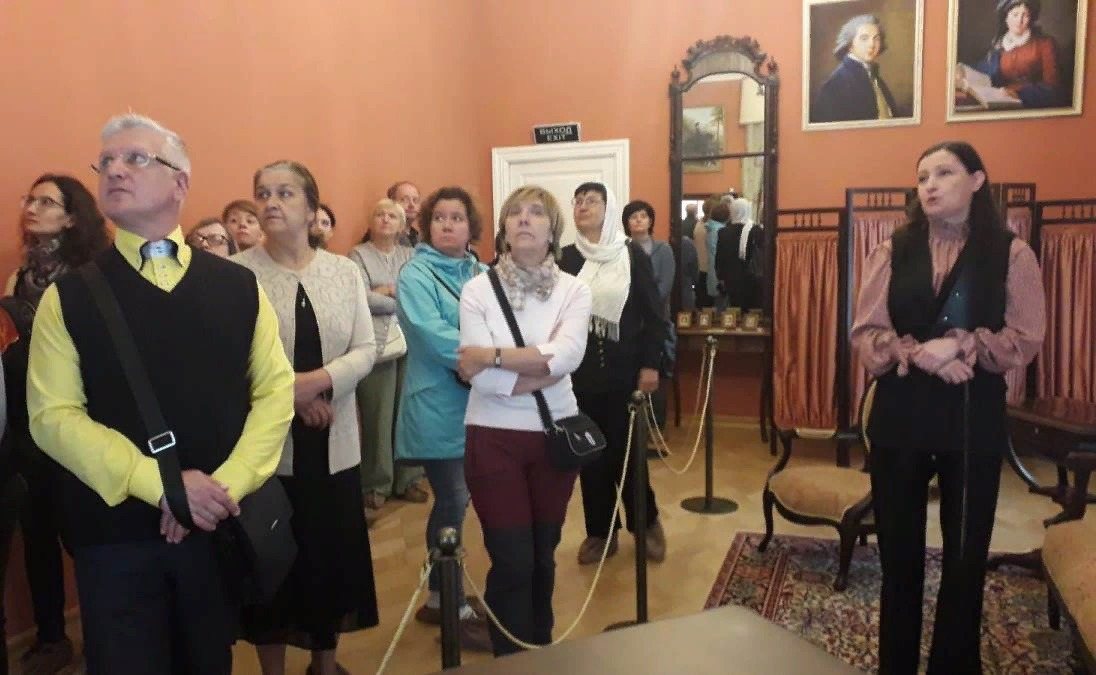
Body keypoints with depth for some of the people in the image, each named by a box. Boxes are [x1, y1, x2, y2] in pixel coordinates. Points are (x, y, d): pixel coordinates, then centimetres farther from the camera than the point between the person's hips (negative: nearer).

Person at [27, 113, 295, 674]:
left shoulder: (239, 286, 2)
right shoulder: (69, 295, -1)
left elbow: (276, 390, -1)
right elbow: (54, 416, -7)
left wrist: (227, 485, -13)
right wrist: (161, 485, -18)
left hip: (220, 526, 2)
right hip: (115, 530, -1)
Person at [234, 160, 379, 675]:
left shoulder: (344, 271, 4)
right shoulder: (236, 273, -6)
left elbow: (366, 351, -1)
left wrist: (318, 380, -17)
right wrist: (288, 392, -18)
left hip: (334, 442, 3)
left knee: (333, 553, 14)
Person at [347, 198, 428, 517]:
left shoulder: (410, 255, 16)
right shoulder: (358, 255, 4)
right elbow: (364, 299, -10)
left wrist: (389, 291, -7)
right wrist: (403, 298, -1)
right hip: (376, 346, -3)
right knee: (377, 417, 0)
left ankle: (407, 479, 20)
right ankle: (376, 484, 12)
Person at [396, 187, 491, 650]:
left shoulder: (481, 274, 12)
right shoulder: (416, 275, -7)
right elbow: (430, 333, -20)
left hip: (478, 404, 7)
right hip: (439, 407, -7)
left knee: (453, 501, 15)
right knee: (453, 503, -1)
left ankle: (440, 597, 30)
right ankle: (457, 608, 13)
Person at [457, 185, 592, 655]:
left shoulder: (574, 290, -1)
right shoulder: (478, 289, -6)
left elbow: (567, 356, -20)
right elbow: (479, 377, -17)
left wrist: (494, 355, -20)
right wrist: (542, 370, -15)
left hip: (554, 435, 2)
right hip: (494, 437, -2)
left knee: (544, 555, 17)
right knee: (512, 560, 2)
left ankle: (542, 655, 40)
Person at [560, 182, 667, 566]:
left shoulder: (632, 255, -2)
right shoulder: (567, 259, 4)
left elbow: (654, 315, -2)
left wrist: (650, 364, -8)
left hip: (623, 369, -3)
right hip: (580, 370, 3)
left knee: (625, 450, 0)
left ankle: (647, 524, 23)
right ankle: (600, 532, 22)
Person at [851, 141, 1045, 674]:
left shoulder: (1011, 253, 0)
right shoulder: (892, 251, 4)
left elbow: (1026, 339, -5)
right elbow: (866, 333, -3)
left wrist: (961, 346, -20)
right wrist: (919, 354, -19)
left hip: (974, 419, -1)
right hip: (899, 416, 1)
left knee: (966, 554, 10)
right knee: (899, 551, 11)